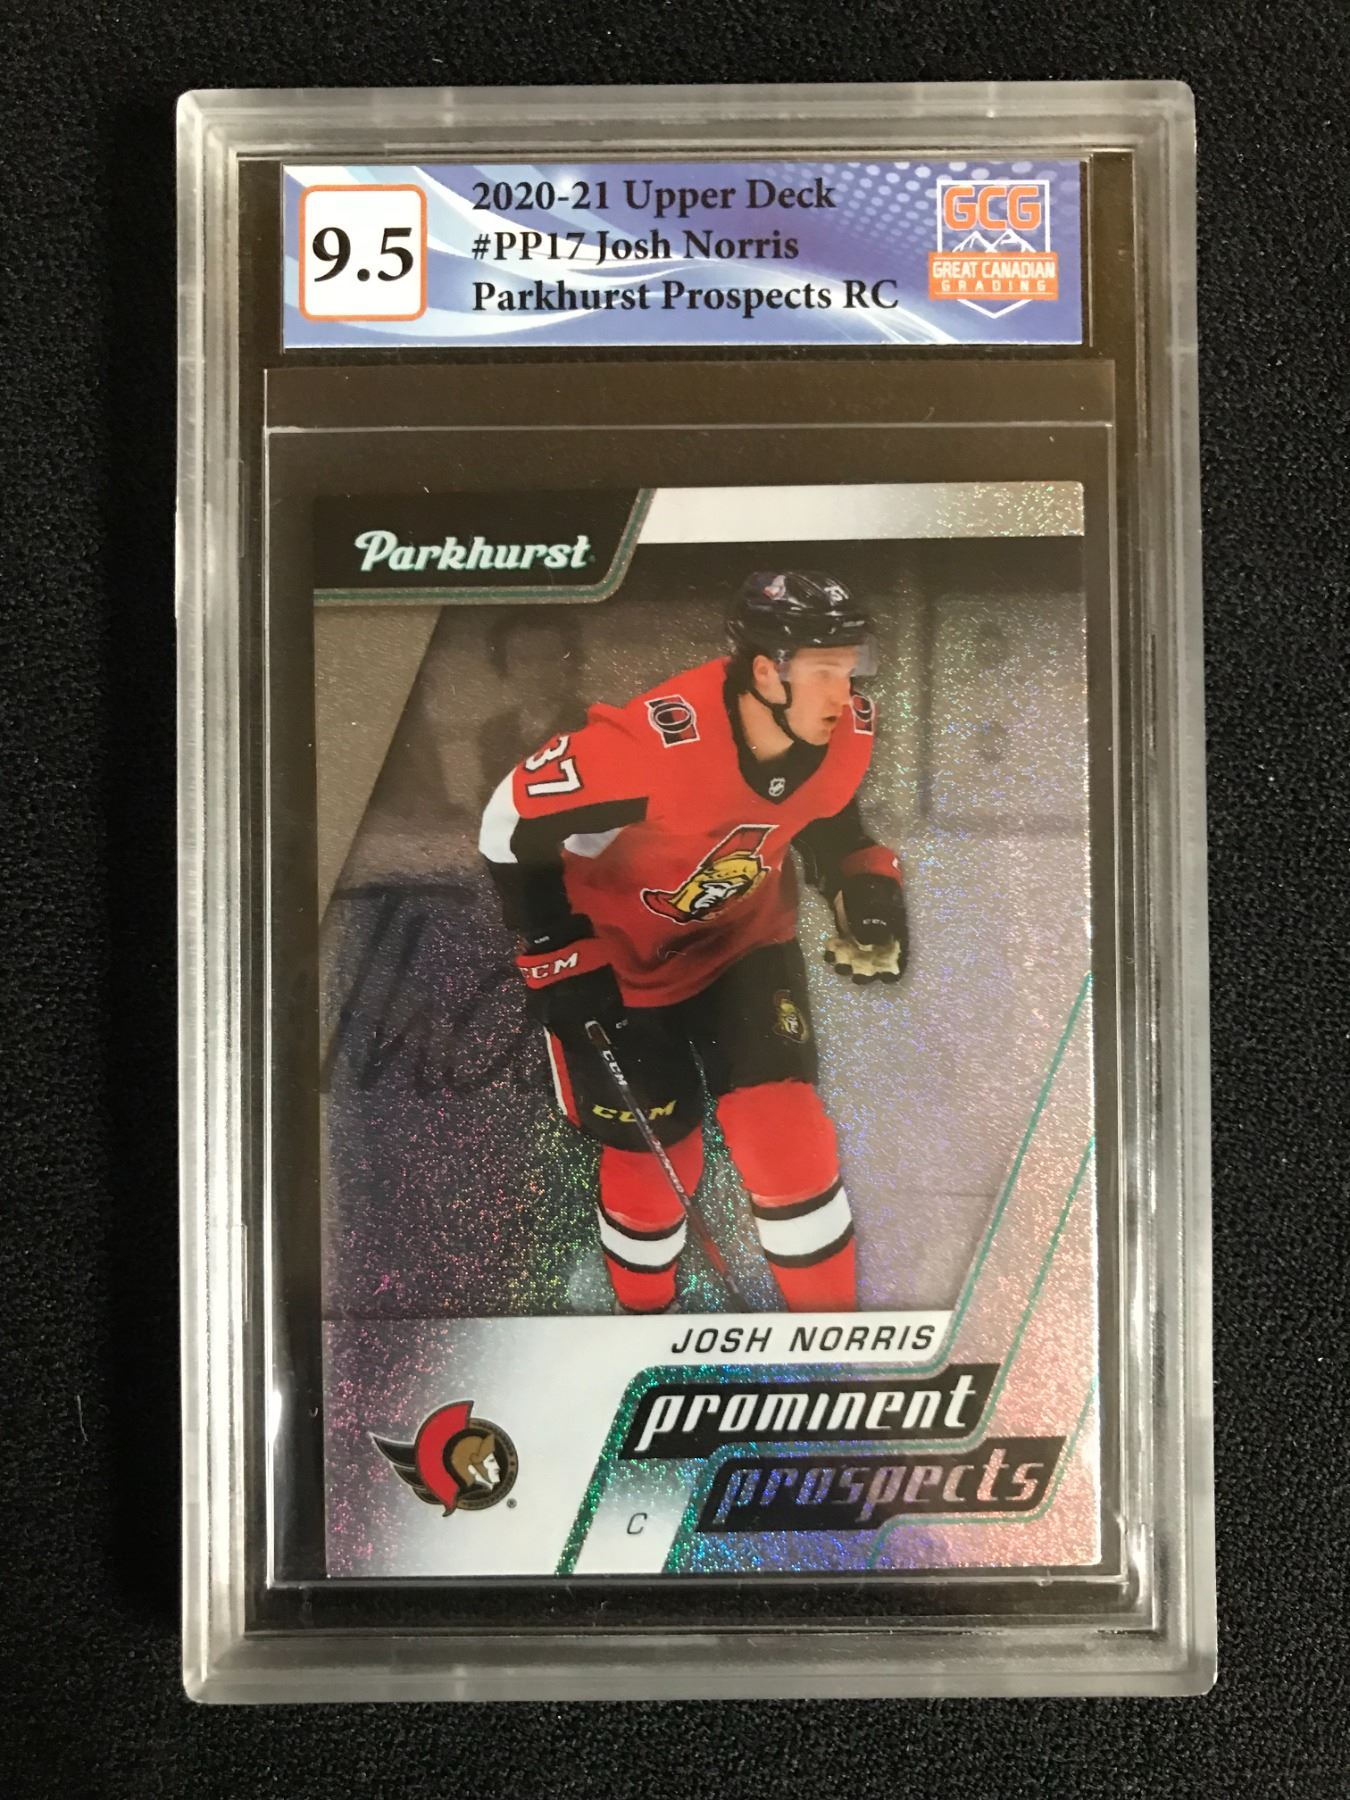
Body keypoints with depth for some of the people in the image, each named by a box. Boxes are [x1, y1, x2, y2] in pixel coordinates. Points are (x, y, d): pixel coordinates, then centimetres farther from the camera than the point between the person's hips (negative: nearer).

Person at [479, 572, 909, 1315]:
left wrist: (864, 883, -13)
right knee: (656, 1153, 6)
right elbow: (515, 826, -24)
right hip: (624, 956, -4)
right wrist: (563, 963, -20)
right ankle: (642, 1300, 38)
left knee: (785, 1131, -7)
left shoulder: (845, 732, -18)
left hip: (745, 939, 4)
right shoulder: (652, 743, -37)